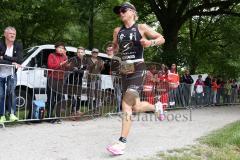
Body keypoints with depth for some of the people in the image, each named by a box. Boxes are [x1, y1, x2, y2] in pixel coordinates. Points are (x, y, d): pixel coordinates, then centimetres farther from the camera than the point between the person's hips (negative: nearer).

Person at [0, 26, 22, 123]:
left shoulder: (18, 46, -1)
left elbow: (18, 60, -13)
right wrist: (11, 63, -22)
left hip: (11, 74, 0)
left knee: (11, 91, -21)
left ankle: (12, 114, -18)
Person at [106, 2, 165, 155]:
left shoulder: (142, 27, 0)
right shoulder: (117, 31, 13)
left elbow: (162, 38, 5)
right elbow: (116, 48, 26)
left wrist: (151, 42, -15)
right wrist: (111, 51, 3)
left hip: (137, 69, -6)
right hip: (124, 69, 6)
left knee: (127, 103, -19)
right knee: (135, 107, 10)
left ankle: (122, 142, -16)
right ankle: (156, 107, 43)